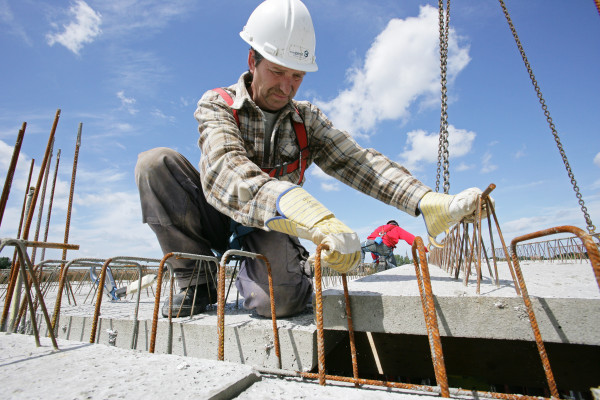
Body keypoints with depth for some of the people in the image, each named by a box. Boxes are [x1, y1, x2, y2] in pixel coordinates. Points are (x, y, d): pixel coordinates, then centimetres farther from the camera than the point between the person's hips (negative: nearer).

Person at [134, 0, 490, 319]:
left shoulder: (307, 119, 1)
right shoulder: (217, 105, -10)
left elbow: (358, 162, -13)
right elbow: (226, 173, -32)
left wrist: (430, 202, -28)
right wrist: (308, 215, -49)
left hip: (271, 231, 0)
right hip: (219, 220, 1)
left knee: (281, 299, -30)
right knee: (157, 163, -22)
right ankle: (198, 281, -6)